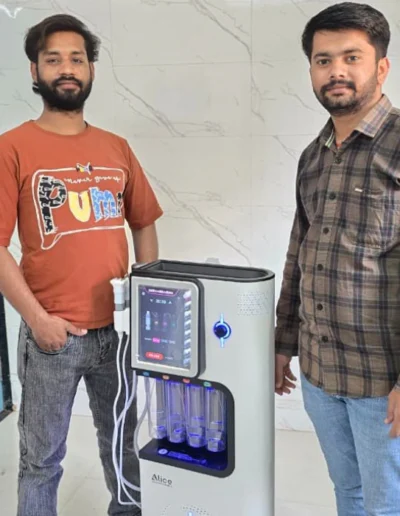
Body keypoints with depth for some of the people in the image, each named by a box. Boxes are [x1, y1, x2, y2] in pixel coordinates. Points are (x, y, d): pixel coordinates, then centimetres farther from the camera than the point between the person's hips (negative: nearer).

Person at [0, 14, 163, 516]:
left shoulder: (116, 148, 7)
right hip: (51, 334, -3)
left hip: (119, 330, 4)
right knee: (42, 459, 12)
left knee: (125, 445, 21)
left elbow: (144, 225, 13)